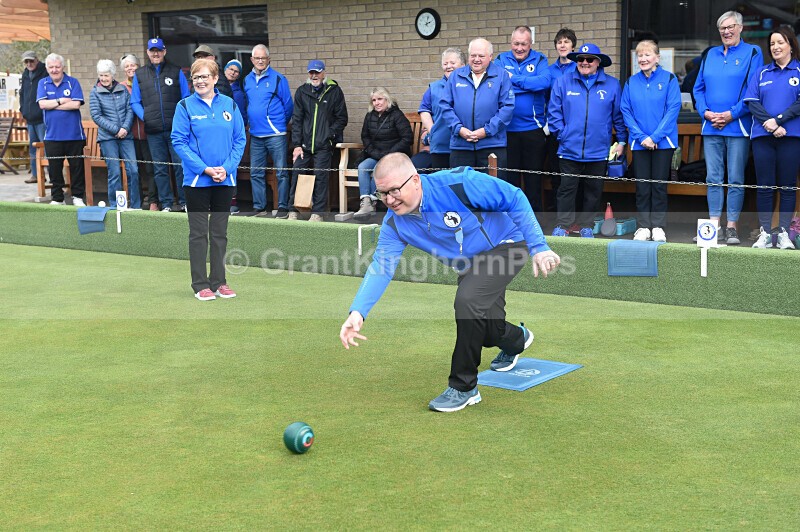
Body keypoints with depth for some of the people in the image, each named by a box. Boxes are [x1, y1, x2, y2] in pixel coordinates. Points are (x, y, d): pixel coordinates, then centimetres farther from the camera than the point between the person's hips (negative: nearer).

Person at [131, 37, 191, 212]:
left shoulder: (176, 72, 9)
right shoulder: (139, 75, 13)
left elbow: (186, 98, 9)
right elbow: (135, 102, 15)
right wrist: (144, 116, -2)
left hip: (176, 128, -2)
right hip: (153, 131, 2)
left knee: (181, 165, -5)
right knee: (160, 169, 5)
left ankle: (184, 202, 3)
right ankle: (166, 204, 10)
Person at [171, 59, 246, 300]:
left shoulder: (229, 105, 4)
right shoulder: (185, 106, -3)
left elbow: (240, 140, 4)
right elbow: (179, 141, -8)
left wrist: (227, 168, -10)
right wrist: (205, 169, -16)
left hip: (225, 180, 3)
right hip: (196, 179, -3)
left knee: (220, 233, 10)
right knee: (198, 233, 2)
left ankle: (218, 282, 19)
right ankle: (200, 284, 10)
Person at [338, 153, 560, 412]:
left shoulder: (457, 184, -31)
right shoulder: (395, 222, -14)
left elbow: (515, 199, -24)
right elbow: (381, 266, -15)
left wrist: (538, 247, -26)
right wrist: (358, 311, -29)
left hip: (505, 246, -7)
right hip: (469, 264, 7)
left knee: (467, 300, -30)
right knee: (484, 330, 11)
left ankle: (463, 387, -12)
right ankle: (516, 339, 53)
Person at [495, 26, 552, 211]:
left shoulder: (539, 60, 4)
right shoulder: (501, 60, 7)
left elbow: (545, 81, -14)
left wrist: (514, 79, -12)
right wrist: (530, 84, -14)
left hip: (533, 129, 0)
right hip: (507, 129, 1)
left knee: (533, 178, 7)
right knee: (509, 178, 7)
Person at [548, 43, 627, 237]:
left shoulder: (612, 85, 4)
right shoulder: (564, 82, 3)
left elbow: (619, 115, 7)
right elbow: (553, 111, 4)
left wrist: (621, 141, 6)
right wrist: (561, 133, -3)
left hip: (598, 151, 1)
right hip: (569, 149, -1)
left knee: (594, 190, 9)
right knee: (566, 189, 2)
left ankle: (587, 226, 20)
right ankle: (561, 226, 8)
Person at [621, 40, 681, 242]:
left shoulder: (669, 79, -2)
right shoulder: (631, 82, 7)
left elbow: (673, 109, -8)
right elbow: (626, 111, 2)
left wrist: (655, 136, -15)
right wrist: (641, 137, -10)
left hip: (663, 141, -2)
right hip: (639, 142, 2)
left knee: (659, 184, 2)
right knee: (642, 185, 4)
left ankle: (658, 227, 8)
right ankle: (643, 226, 11)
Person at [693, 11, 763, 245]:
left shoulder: (752, 53, 2)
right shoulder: (710, 55, 15)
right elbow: (698, 88, 15)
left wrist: (731, 114, -14)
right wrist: (705, 112, -2)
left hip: (737, 126, -4)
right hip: (711, 128, 4)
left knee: (735, 179, -1)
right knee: (713, 179, 4)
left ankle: (732, 227, 4)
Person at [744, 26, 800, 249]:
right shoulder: (761, 73, 14)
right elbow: (752, 102, 3)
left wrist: (779, 120, -15)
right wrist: (769, 123, -11)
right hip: (763, 136, 2)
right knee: (764, 186, 1)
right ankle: (765, 233, 5)